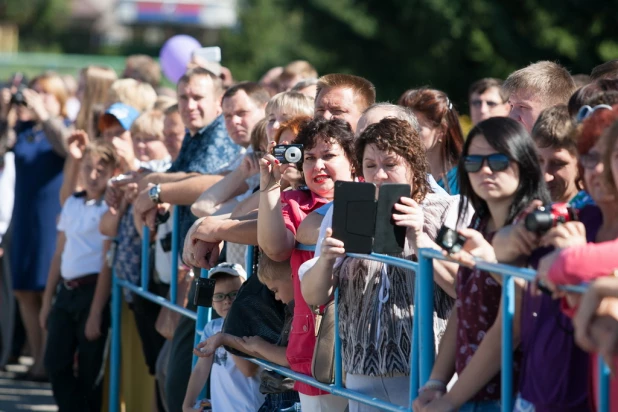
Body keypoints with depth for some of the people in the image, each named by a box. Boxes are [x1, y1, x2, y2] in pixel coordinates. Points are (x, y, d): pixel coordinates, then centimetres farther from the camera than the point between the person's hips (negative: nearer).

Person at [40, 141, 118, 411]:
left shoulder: (109, 208, -8)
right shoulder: (72, 204, 13)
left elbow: (108, 264, -11)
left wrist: (96, 313, -15)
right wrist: (47, 300, 15)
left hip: (93, 291, -6)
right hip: (65, 291, 7)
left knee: (90, 371, 0)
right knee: (55, 363, 2)